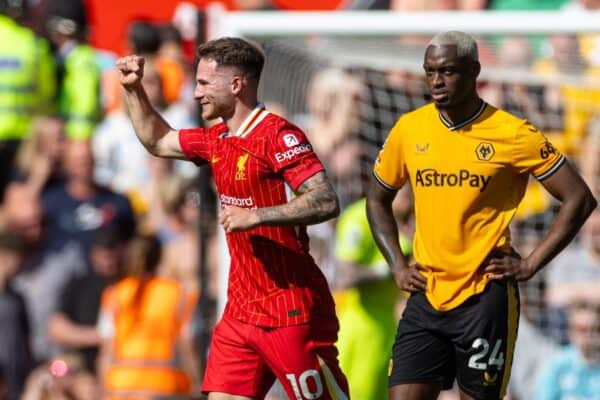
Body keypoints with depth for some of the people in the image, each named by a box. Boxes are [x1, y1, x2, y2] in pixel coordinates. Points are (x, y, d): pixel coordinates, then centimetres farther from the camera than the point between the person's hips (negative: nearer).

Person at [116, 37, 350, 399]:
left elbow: (327, 202, -23)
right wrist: (134, 89, 23)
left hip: (291, 313, -8)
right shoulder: (217, 141, 13)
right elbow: (158, 141, 33)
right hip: (240, 311, 8)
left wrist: (255, 216, -25)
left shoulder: (278, 135, -14)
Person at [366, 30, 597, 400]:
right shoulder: (410, 129, 5)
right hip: (427, 297, 4)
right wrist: (397, 265, 9)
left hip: (485, 298, -4)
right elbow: (378, 199, 21)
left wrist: (531, 264, -7)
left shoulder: (512, 135, -7)